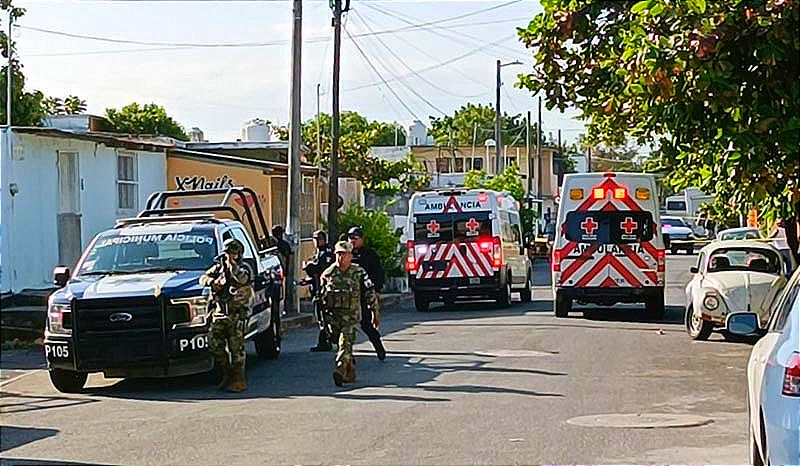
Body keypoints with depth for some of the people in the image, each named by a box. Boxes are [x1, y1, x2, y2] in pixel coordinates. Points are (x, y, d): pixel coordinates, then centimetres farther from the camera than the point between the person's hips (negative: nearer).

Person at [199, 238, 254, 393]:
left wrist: (231, 264, -17)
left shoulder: (244, 268, 1)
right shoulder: (218, 267, 16)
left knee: (236, 348, -6)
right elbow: (203, 278, 9)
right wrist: (213, 282, -10)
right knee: (214, 346, 2)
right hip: (219, 313, 5)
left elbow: (242, 278, -22)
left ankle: (239, 381, -2)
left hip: (236, 314, -5)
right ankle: (227, 375, 15)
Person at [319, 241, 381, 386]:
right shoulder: (328, 273, 4)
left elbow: (370, 292, 3)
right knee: (344, 344, 9)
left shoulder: (358, 272, -2)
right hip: (334, 315, 3)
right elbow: (322, 295, 14)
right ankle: (350, 374, 20)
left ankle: (340, 371, -26)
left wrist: (375, 313, 2)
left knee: (345, 343, -17)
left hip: (351, 315, -3)